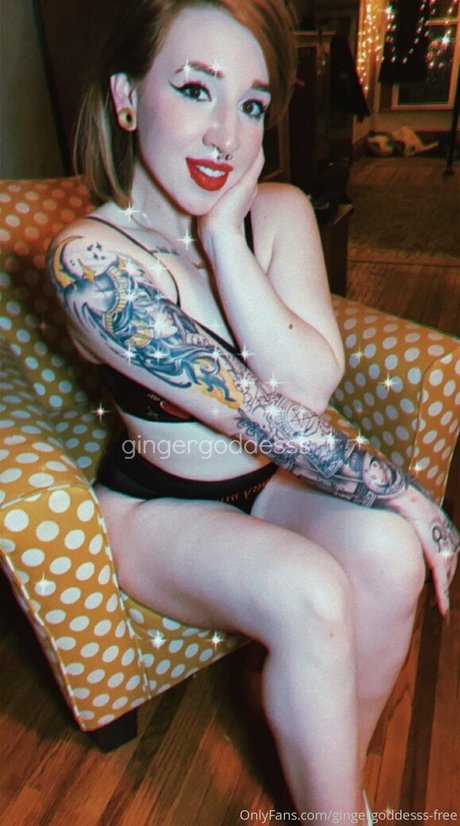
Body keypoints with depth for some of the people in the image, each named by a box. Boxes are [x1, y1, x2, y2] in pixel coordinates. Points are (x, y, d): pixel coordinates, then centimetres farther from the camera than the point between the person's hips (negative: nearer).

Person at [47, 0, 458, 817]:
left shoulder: (280, 212, -6)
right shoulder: (90, 258, -21)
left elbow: (310, 387, -19)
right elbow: (257, 412, -26)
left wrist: (224, 239, -24)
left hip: (275, 477, 5)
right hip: (158, 510, -4)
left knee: (388, 553, -23)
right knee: (309, 596, -29)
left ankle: (339, 769, 5)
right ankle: (328, 807, 1)